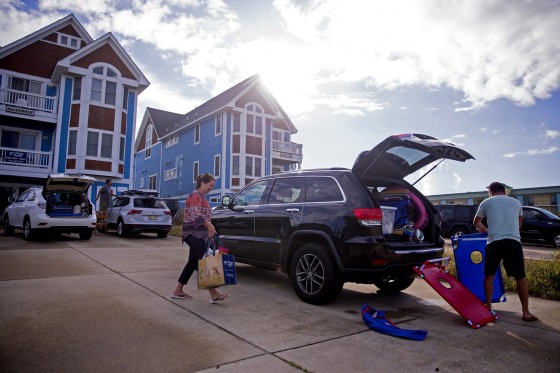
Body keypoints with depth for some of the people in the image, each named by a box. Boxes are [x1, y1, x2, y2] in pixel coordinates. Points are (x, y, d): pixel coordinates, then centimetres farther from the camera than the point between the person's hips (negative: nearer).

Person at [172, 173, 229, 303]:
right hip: (193, 234, -10)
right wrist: (209, 226, -23)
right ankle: (213, 294, -12)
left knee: (193, 262, 11)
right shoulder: (195, 196, -10)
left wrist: (209, 229, 16)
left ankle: (178, 291, 19)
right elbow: (196, 216, -22)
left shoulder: (201, 197, 19)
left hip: (199, 234, 10)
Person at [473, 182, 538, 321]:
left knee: (489, 276, 12)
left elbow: (476, 222, 23)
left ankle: (488, 308, 15)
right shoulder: (516, 202, 18)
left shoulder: (486, 202, 12)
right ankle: (526, 312, 14)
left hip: (495, 242, -1)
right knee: (521, 277, 11)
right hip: (514, 242, 2)